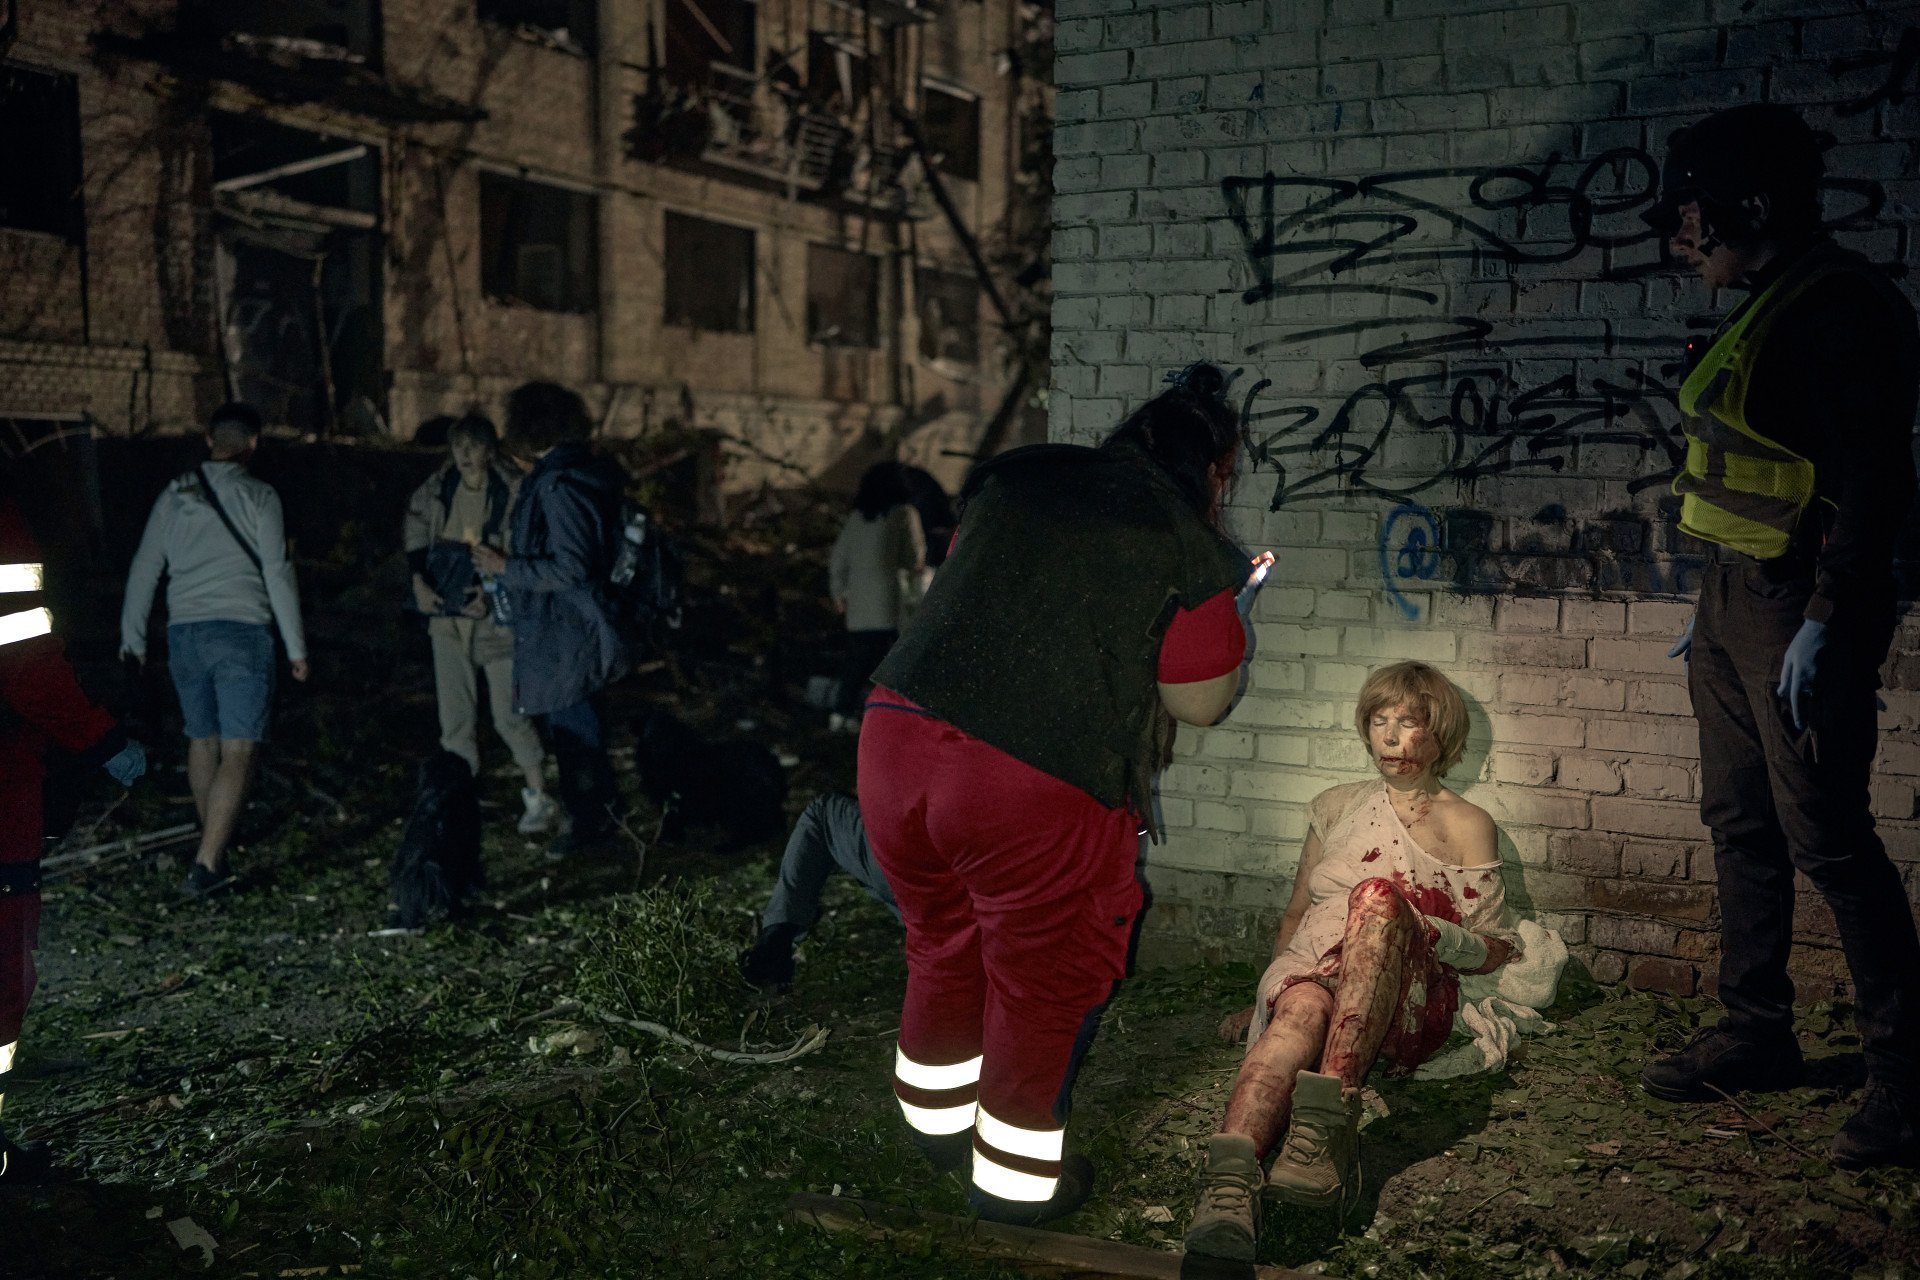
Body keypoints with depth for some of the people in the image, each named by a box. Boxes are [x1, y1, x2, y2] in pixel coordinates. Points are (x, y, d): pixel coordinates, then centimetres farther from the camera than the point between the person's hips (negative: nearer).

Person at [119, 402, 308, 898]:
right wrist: (296, 646, -1)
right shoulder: (257, 495, -3)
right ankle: (206, 864, -16)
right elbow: (277, 573, -6)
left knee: (202, 740, 20)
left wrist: (133, 638, 21)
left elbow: (144, 569, 12)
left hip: (184, 633, 5)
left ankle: (215, 843, 30)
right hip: (241, 632, -5)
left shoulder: (174, 495, 10)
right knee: (237, 752, -6)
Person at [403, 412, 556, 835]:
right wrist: (420, 583, 5)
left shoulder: (513, 492, -13)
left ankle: (539, 799, 11)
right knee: (454, 713, 10)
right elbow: (416, 531, 15)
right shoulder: (438, 489, 2)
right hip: (446, 614, 5)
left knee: (509, 714, -4)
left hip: (495, 615, -5)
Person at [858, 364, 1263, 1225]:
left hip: (895, 735, 6)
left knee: (944, 938, 27)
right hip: (1038, 786, -6)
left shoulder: (1015, 475, 15)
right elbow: (1204, 701, 5)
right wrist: (1214, 611, 23)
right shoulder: (1189, 547, 0)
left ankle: (937, 1114, 48)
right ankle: (1015, 1175, 32)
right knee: (1045, 976, 16)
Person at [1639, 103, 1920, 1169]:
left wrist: (1823, 620, -22)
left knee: (1826, 837, -7)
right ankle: (1756, 1034, 26)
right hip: (1739, 598, 10)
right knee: (1740, 821, 14)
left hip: (1800, 607, -10)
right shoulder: (1765, 309, 15)